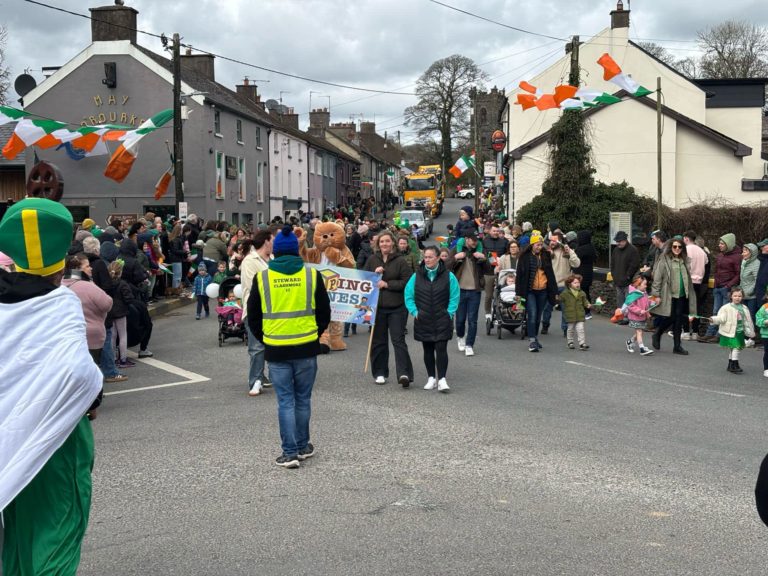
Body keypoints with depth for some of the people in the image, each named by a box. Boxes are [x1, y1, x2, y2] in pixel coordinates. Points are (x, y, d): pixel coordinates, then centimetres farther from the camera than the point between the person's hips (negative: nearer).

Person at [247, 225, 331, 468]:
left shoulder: (262, 278, -2)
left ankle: (290, 452, 3)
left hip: (276, 349, 0)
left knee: (285, 401, 5)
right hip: (307, 348, 1)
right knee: (303, 399, 14)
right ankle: (303, 447, 23)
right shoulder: (312, 275, -2)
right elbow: (324, 313, 5)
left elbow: (253, 318, 5)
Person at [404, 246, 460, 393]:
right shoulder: (417, 276, 4)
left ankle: (442, 379, -10)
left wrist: (449, 312, -7)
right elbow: (408, 295, 6)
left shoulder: (448, 276, -1)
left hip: (442, 320, -3)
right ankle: (431, 378, 19)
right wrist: (414, 311, -3)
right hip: (423, 320, 3)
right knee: (427, 350, 10)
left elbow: (454, 297, 1)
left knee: (441, 349, -10)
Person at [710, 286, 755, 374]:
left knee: (733, 349, 12)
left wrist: (750, 332, 21)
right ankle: (735, 366, -8)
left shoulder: (744, 308, 8)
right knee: (735, 347, -13)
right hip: (731, 332, -6)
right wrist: (713, 319, -31)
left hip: (740, 332, 6)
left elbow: (747, 321, 17)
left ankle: (731, 366, 22)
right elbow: (721, 318, -13)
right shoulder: (726, 307, -9)